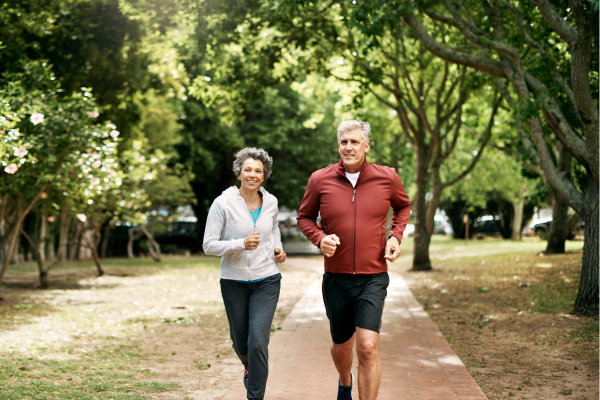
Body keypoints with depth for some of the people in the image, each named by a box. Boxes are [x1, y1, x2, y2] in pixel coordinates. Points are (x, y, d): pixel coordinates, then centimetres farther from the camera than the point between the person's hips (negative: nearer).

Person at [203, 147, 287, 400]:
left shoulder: (270, 202, 1)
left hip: (266, 281, 1)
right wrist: (240, 244, -25)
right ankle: (250, 366, 49)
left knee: (258, 342, -13)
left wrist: (278, 247, 5)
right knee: (241, 343, 13)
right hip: (234, 282, -1)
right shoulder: (223, 203, -11)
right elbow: (208, 245, -11)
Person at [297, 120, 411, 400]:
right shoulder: (320, 180, -3)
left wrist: (396, 236, 1)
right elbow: (304, 217, 10)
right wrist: (319, 238, -10)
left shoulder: (387, 178, -2)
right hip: (336, 278, 1)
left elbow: (403, 206, 18)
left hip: (373, 277, -1)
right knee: (341, 346, 17)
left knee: (368, 346, -17)